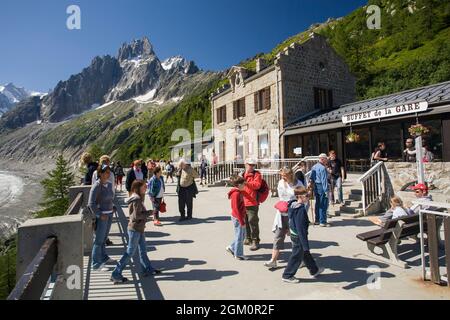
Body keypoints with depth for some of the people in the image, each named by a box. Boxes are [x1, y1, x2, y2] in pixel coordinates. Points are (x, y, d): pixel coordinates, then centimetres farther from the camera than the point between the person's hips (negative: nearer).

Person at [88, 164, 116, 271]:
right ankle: (96, 264, 13)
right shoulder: (97, 186, -17)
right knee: (99, 240, 1)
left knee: (104, 238, 21)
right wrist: (100, 215, -17)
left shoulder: (109, 184, 5)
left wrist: (113, 207, 7)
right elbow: (91, 203, -17)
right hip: (101, 216, -7)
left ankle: (104, 257, 36)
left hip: (109, 214, 7)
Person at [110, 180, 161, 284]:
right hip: (135, 229, -10)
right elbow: (137, 215, -23)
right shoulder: (136, 199, -20)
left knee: (143, 250, 18)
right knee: (130, 252, 1)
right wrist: (150, 212, -16)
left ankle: (148, 269, 31)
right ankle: (116, 274, 13)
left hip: (139, 228, 10)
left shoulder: (138, 198, 9)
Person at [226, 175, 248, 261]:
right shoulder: (236, 194, -21)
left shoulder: (239, 192, 9)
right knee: (239, 236, 4)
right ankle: (238, 255, 19)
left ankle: (232, 248, 32)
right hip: (237, 218, -9)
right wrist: (242, 221, -18)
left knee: (242, 235, 18)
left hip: (240, 217, 9)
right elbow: (236, 209, -22)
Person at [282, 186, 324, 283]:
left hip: (294, 235, 10)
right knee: (296, 257, 6)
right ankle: (287, 276, 19)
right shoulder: (301, 209, -27)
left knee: (305, 254, 24)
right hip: (299, 237, -9)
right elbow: (301, 228, -27)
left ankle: (314, 270, 43)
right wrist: (305, 245, -24)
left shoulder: (292, 205, 1)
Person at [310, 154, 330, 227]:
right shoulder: (323, 168, -15)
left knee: (318, 204, 16)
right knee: (323, 205, -2)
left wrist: (313, 186, 16)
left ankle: (317, 220, 24)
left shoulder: (314, 167, 12)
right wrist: (326, 190, -18)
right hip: (321, 186, -9)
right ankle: (322, 222, 3)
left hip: (315, 187, 9)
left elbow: (311, 178, 13)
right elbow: (324, 180, -19)